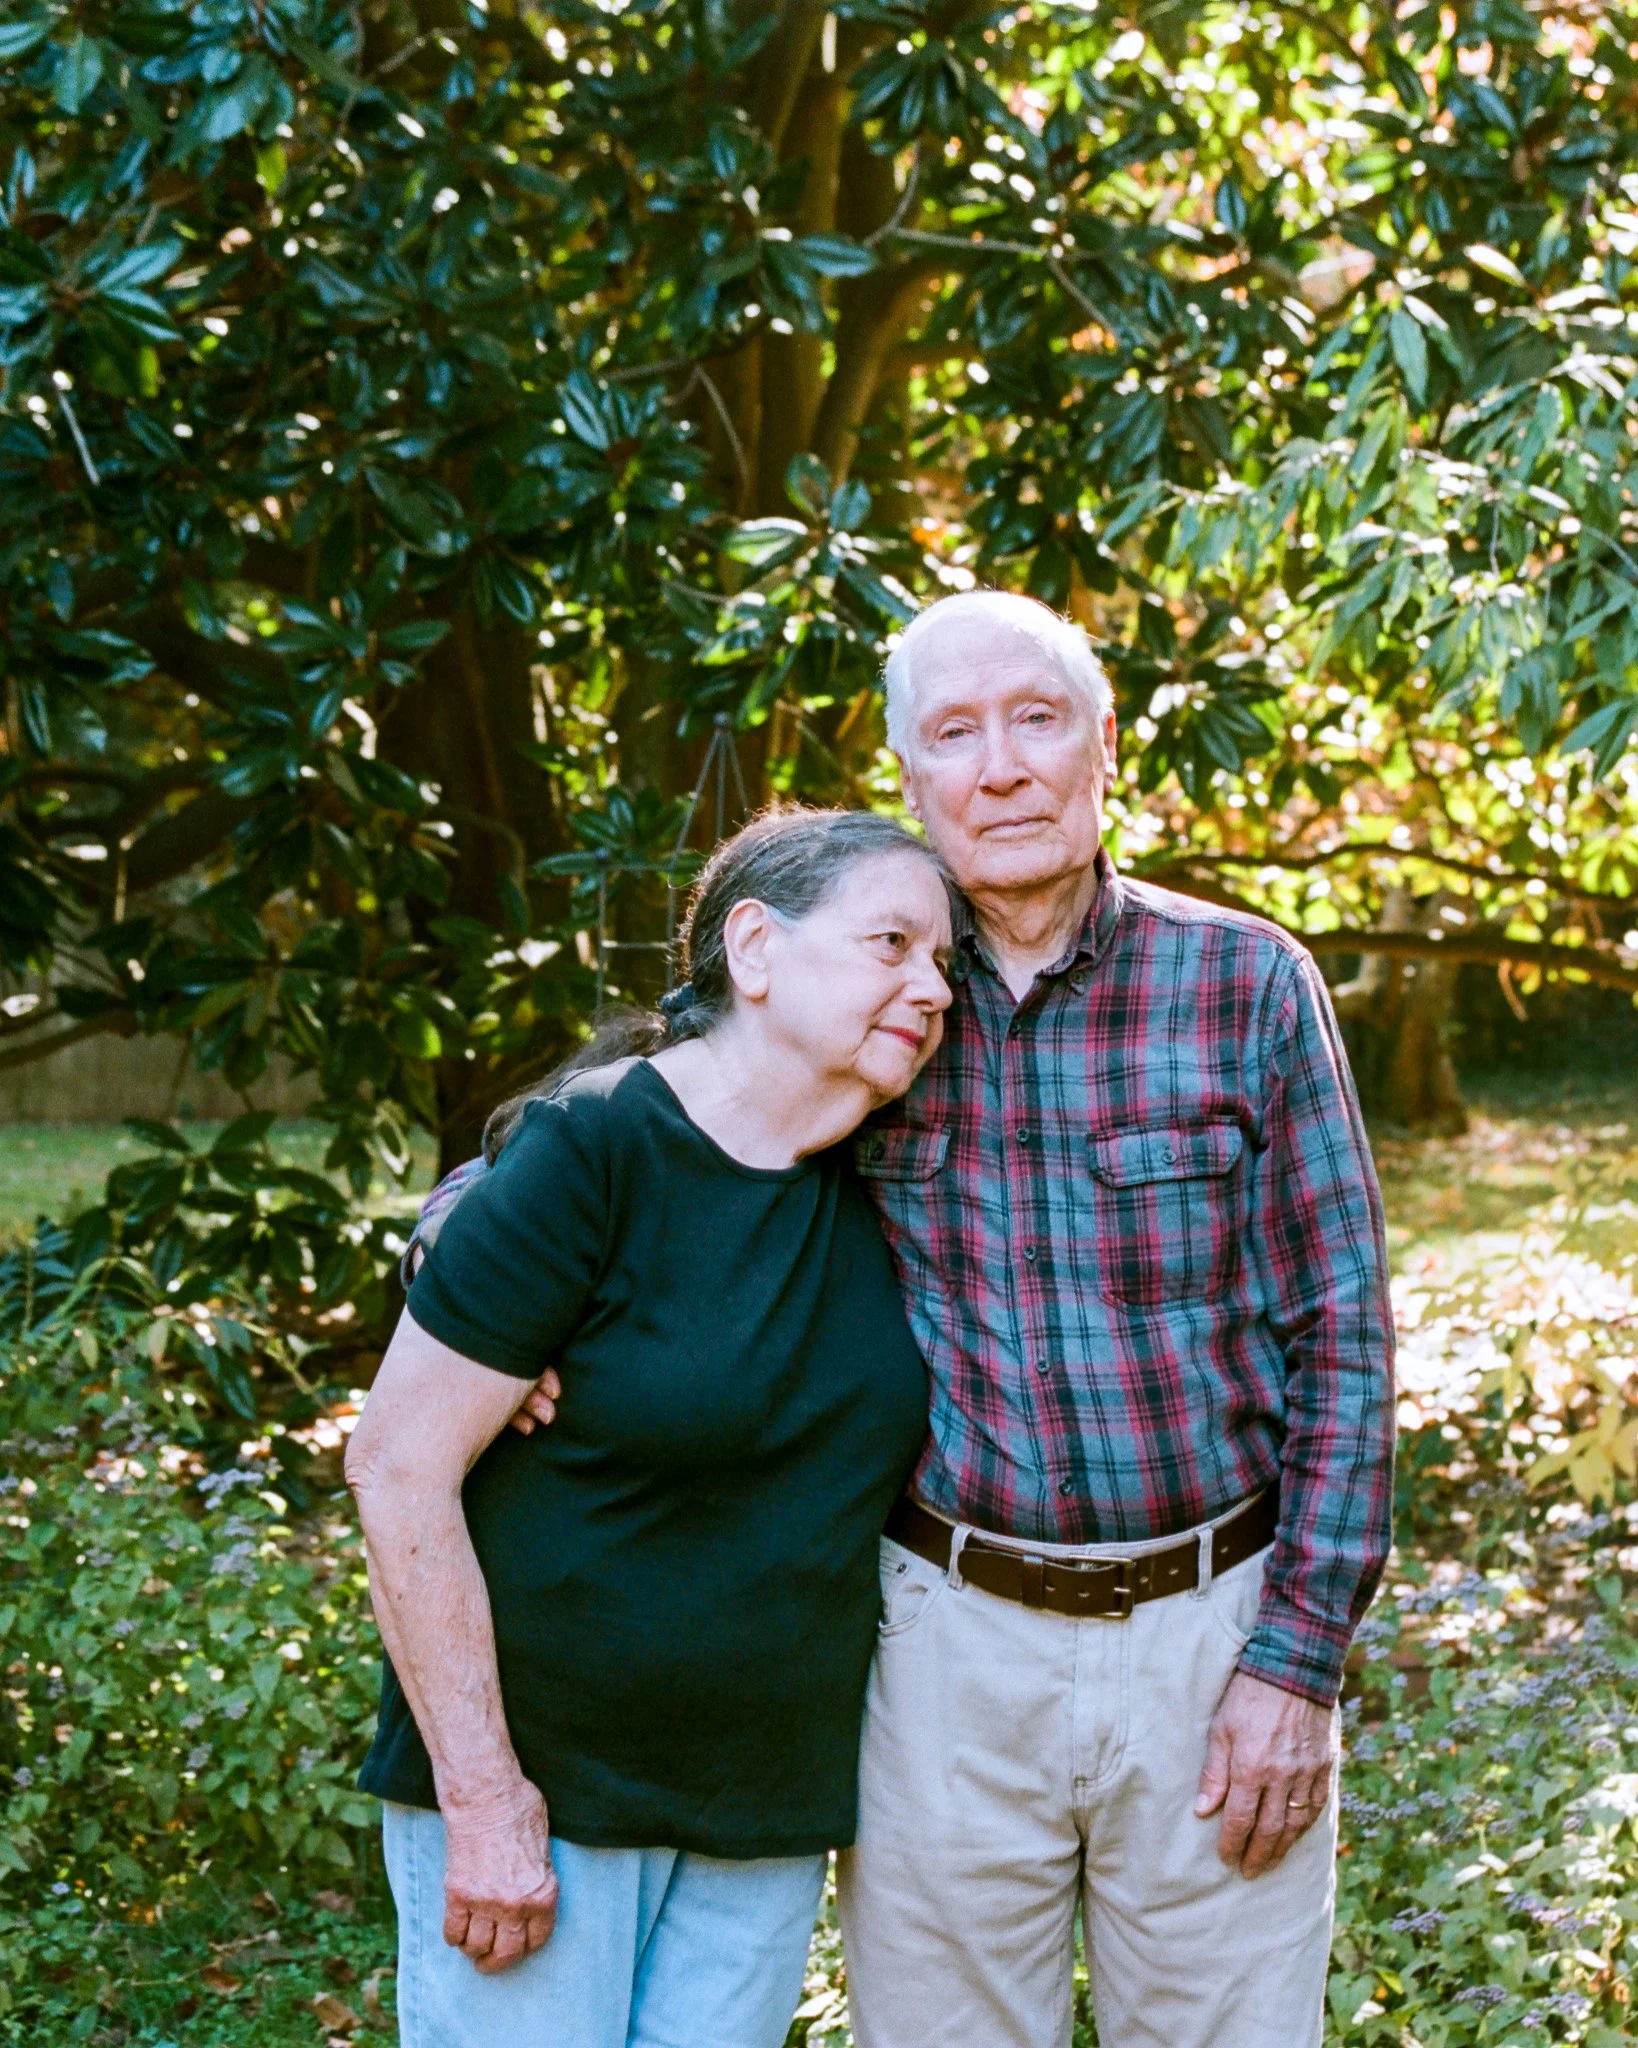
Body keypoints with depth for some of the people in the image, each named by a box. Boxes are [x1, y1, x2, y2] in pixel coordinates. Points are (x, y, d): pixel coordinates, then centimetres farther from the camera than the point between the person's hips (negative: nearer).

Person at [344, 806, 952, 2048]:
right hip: (533, 1779, -5)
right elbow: (400, 1468, -17)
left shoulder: (882, 1187, 2)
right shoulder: (592, 1153, -16)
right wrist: (483, 1799, -16)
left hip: (769, 1804, 6)